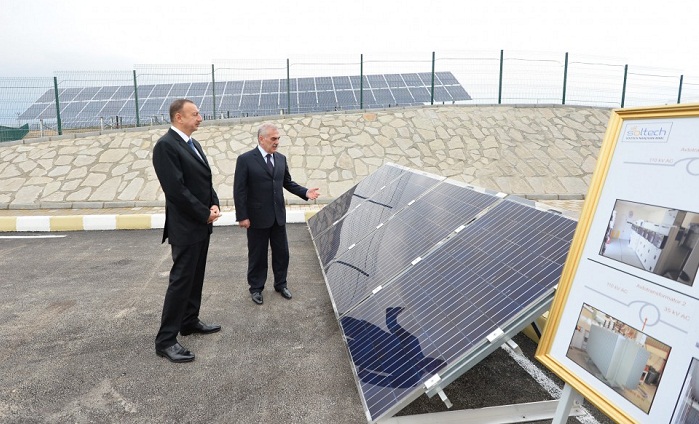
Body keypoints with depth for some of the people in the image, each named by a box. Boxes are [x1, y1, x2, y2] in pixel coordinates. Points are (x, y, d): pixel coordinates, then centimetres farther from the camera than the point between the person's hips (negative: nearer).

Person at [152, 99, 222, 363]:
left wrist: (214, 205, -1)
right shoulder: (165, 145, -15)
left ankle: (189, 322, 31)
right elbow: (176, 189, -21)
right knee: (181, 280, -5)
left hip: (202, 224, 9)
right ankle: (165, 340, 5)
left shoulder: (193, 144, 13)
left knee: (195, 277, 16)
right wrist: (205, 214, -15)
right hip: (185, 227, -9)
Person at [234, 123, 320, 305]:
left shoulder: (281, 158, 7)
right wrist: (242, 216, -14)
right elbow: (239, 191, -11)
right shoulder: (245, 159, -11)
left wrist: (305, 192, -3)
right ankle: (256, 288, 25)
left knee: (281, 252, 14)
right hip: (257, 217, -5)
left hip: (278, 215, 5)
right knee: (257, 254, 8)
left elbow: (288, 183, 14)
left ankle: (281, 284, 32)